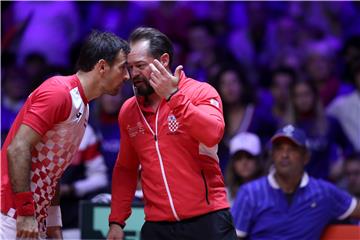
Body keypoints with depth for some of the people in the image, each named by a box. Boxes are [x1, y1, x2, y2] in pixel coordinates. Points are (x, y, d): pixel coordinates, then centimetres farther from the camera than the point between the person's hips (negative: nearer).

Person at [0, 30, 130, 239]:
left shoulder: (82, 107, 15)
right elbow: (17, 150, -20)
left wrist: (54, 222, 15)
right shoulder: (58, 92, -14)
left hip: (36, 219, 9)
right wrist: (26, 212, -22)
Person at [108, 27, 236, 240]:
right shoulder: (129, 111, 10)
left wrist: (173, 96, -24)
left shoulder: (200, 92, -3)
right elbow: (125, 170, 18)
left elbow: (213, 134, -22)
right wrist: (117, 221, 12)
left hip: (207, 221, -4)